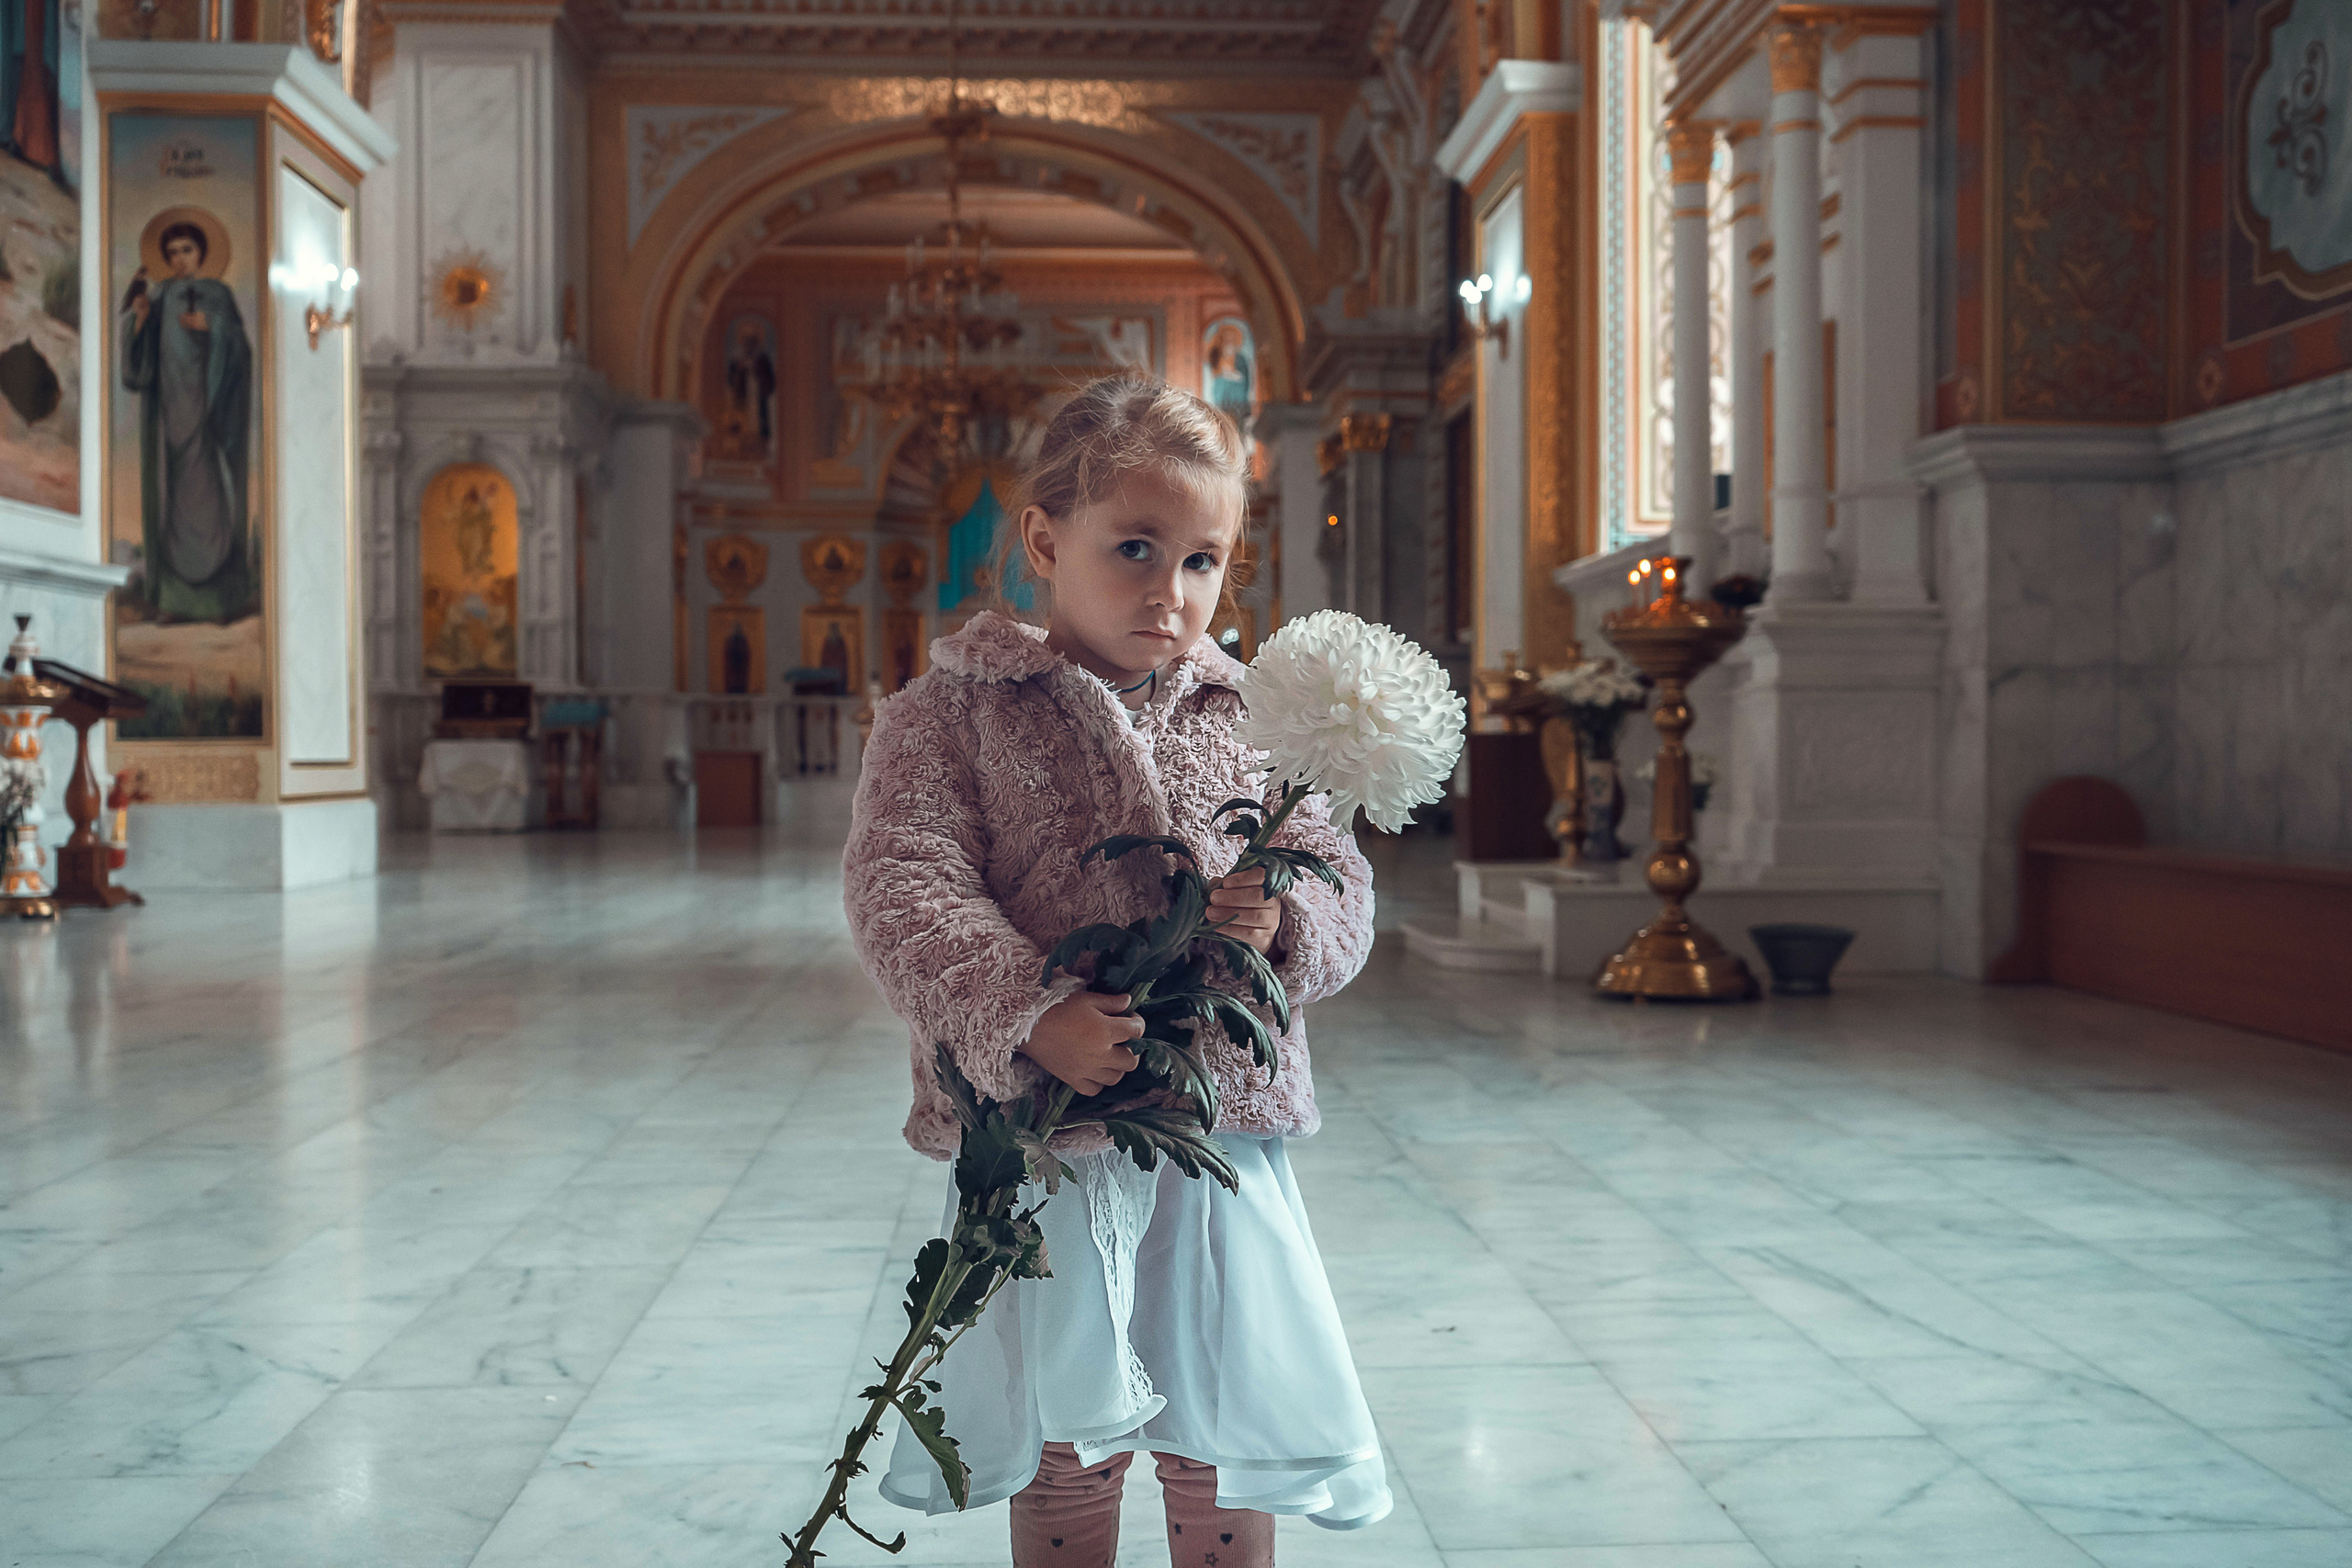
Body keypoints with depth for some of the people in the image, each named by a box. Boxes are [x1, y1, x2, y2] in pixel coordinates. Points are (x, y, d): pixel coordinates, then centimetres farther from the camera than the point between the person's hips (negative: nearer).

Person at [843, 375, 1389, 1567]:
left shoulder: (1247, 719, 9)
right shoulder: (951, 712, -1)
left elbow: (1339, 882, 8)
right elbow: (901, 886, -12)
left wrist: (1285, 923, -16)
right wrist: (1028, 1013, -26)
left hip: (1224, 1125, 3)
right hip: (1039, 1139, -2)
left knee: (1225, 1463, 12)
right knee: (1062, 1466, 10)